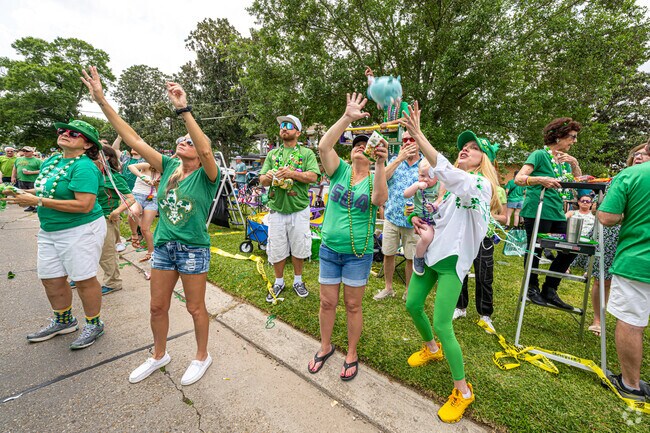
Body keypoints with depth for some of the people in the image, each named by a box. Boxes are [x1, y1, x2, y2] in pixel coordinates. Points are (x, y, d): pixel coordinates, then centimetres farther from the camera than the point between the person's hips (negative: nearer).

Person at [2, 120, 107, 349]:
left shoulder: (84, 167, -18)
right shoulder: (51, 160, 10)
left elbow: (84, 205, -26)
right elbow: (47, 190, 22)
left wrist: (38, 201, -21)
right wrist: (27, 195, 1)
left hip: (80, 230, -9)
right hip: (49, 230, 9)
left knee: (84, 279, 2)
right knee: (51, 278, 17)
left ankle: (94, 324, 21)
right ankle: (63, 321, 37)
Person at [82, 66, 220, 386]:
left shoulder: (206, 176, -11)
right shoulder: (169, 167, 4)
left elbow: (206, 149, -32)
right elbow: (133, 139, 2)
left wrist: (183, 110, -36)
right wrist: (102, 100, -2)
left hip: (193, 249, -6)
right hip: (163, 245, 6)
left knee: (195, 308, 10)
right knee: (158, 307, 18)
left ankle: (202, 356, 33)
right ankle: (159, 355, 43)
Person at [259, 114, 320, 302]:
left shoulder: (307, 153, 3)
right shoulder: (272, 154, 13)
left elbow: (313, 176, -12)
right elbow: (262, 180, 7)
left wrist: (292, 173, -25)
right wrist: (268, 177, -17)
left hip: (299, 210, -2)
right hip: (276, 210, 3)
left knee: (298, 247, 10)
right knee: (277, 249, 10)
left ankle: (298, 280, 31)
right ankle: (279, 282, 30)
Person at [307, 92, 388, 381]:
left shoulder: (374, 179, -4)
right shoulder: (340, 170, -1)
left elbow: (380, 199, -26)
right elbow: (323, 146, -18)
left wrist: (381, 165, -37)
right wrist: (347, 117, -25)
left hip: (358, 254, -2)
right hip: (329, 249, 2)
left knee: (353, 305, 12)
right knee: (327, 302, 14)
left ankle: (352, 354, 35)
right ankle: (325, 347, 39)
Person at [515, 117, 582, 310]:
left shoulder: (565, 159, 16)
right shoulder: (540, 155, -7)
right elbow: (518, 178, -17)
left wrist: (574, 164, 2)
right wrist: (541, 180, -30)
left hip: (557, 213, 8)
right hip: (537, 211, -8)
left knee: (569, 250, 8)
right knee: (535, 250, 3)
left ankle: (550, 290, 21)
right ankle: (532, 288, 22)